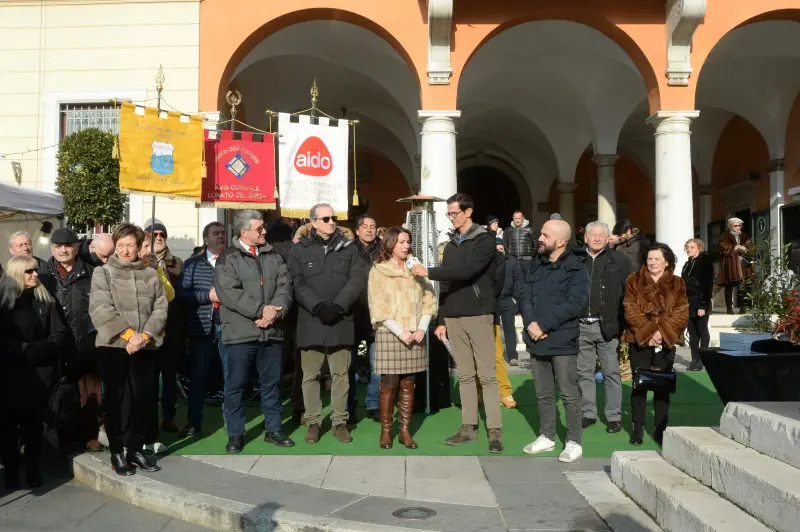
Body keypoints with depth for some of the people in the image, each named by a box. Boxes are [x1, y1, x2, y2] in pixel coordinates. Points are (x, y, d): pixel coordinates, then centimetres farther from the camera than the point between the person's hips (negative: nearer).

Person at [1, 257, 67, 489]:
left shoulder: (47, 301, 6)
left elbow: (59, 336, 0)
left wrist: (34, 351, -14)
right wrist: (25, 350, -17)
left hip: (41, 372, 1)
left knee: (33, 422, 5)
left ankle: (33, 469, 15)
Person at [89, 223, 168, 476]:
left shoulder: (151, 274, 10)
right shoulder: (103, 273, 3)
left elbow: (161, 309, 2)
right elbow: (101, 311, -9)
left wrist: (144, 336, -12)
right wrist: (129, 334, -16)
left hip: (145, 346, 3)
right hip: (113, 345, -2)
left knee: (146, 397, 4)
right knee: (114, 399, 3)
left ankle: (135, 449, 20)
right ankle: (116, 453, 15)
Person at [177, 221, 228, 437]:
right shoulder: (192, 264, 8)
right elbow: (181, 294, -2)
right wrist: (208, 295, -12)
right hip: (202, 328, 0)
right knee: (198, 376, 7)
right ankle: (194, 422, 19)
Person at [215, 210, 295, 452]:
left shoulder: (275, 258, 13)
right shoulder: (229, 259, -1)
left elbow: (284, 287, 4)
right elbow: (229, 292, -13)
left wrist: (275, 311, -14)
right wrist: (260, 311, -18)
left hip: (272, 332, 4)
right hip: (240, 332, -4)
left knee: (272, 383, 12)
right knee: (236, 384, 3)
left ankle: (273, 429, 24)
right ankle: (235, 434, 14)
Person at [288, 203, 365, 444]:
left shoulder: (348, 247, 8)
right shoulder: (300, 249, 4)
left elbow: (357, 279, -1)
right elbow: (297, 284, -4)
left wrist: (338, 306, -13)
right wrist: (318, 306, -17)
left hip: (341, 321, 1)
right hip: (311, 321, -1)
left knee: (340, 374, 6)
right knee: (310, 375, 5)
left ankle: (339, 421, 15)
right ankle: (313, 422, 14)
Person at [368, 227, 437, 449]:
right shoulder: (378, 270, 0)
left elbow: (429, 299, 9)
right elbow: (378, 307, -7)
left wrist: (422, 328, -5)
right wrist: (400, 332, -14)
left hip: (414, 335, 3)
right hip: (389, 334, -3)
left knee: (408, 384, 5)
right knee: (389, 384, -3)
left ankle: (404, 430, 12)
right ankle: (386, 431, 9)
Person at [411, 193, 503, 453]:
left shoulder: (485, 240, -4)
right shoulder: (451, 245, 16)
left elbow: (466, 271, -19)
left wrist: (428, 272, -16)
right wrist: (441, 320, 12)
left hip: (478, 315, -6)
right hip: (454, 317, 6)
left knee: (487, 375, -4)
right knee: (464, 375, 9)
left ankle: (495, 431, 0)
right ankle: (469, 427, 15)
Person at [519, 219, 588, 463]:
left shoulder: (576, 269, -6)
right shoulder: (538, 266, 14)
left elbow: (574, 304, -18)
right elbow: (525, 297, 6)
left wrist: (544, 324, -19)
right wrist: (531, 323, -12)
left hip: (562, 341, -6)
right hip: (537, 340, 6)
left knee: (569, 394, 1)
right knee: (543, 394, 14)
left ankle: (574, 442, 11)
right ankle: (546, 437, 27)